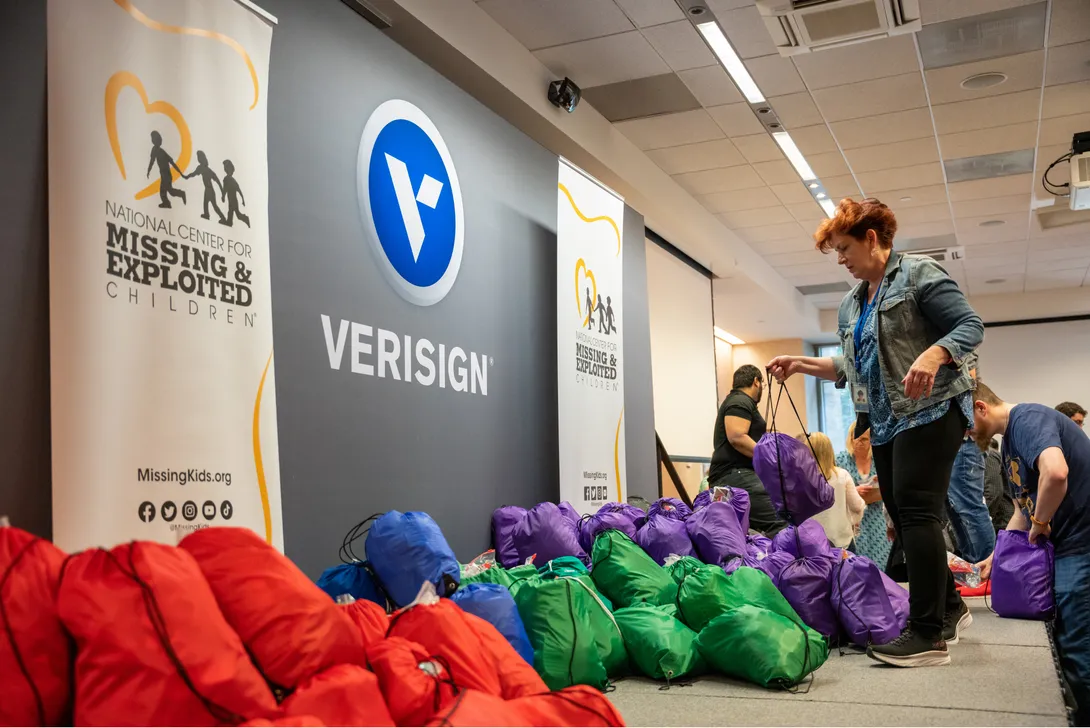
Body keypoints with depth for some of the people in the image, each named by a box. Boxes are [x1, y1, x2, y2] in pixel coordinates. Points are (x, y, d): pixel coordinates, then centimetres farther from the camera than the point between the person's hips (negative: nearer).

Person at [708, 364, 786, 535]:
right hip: (736, 475, -11)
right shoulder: (740, 402, -5)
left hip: (726, 478, 11)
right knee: (778, 526, -24)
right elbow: (737, 437, -20)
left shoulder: (733, 401, 28)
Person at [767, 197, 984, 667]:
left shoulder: (918, 274, -5)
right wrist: (802, 364, 9)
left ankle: (928, 635, -12)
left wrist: (933, 353, -30)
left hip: (930, 411, -8)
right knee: (904, 517, 8)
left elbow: (971, 325, -12)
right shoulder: (852, 304, 18)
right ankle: (949, 608, 23)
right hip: (886, 421, 9)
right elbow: (852, 368, 21)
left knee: (915, 511, -15)